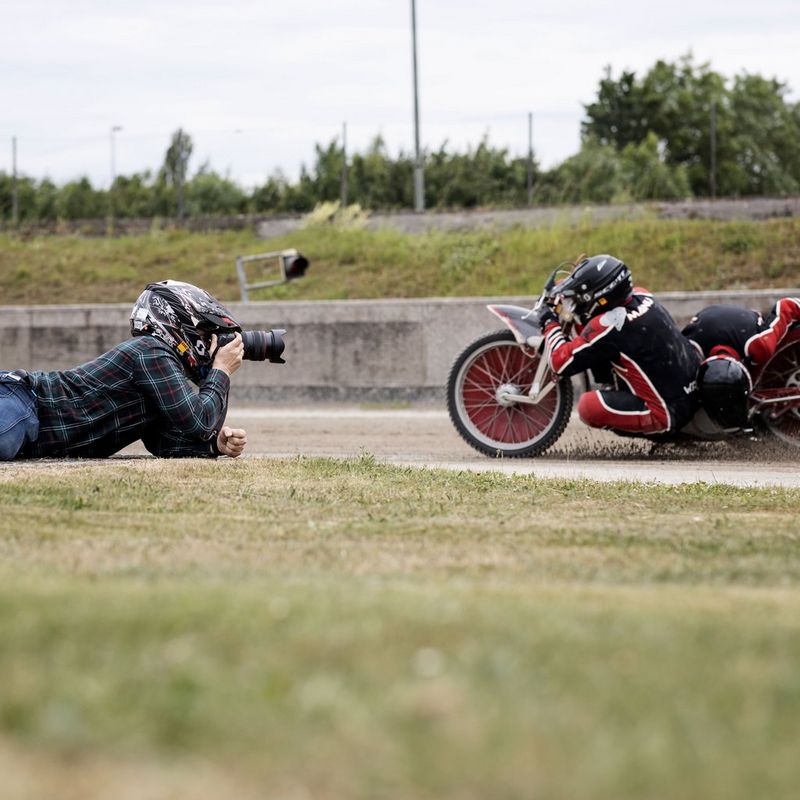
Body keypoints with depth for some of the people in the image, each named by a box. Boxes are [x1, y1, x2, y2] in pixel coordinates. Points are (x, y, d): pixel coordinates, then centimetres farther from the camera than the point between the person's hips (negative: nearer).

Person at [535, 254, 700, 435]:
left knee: (588, 406, -17)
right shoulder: (642, 296, -1)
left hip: (670, 413, -8)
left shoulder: (609, 325, -25)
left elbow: (561, 363, -18)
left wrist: (550, 324, -4)